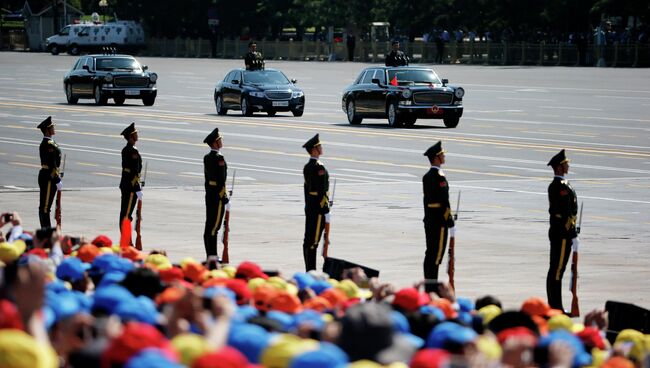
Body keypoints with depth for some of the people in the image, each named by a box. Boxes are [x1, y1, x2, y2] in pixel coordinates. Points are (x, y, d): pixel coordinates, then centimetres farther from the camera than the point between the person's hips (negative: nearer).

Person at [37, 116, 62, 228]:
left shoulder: (47, 142, 12)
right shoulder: (48, 144, -20)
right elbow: (51, 165, -22)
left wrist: (57, 177, 21)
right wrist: (57, 181, -19)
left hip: (47, 177, 10)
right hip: (48, 178, -10)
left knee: (45, 206, 15)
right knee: (45, 207, -5)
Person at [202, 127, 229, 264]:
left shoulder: (207, 158, 12)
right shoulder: (219, 158, -16)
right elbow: (221, 180, -19)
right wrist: (224, 197, -15)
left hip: (209, 195, 9)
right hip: (218, 195, -9)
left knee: (209, 225, 10)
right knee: (214, 226, -9)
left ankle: (210, 255, 15)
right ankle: (212, 256, -10)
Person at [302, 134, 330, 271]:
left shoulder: (307, 167, 12)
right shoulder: (319, 168, -18)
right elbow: (321, 191, -20)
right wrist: (326, 211, -17)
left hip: (309, 208, 10)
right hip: (318, 209, -10)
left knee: (308, 240, 12)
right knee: (313, 241, -8)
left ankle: (309, 270, 17)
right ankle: (311, 271, -7)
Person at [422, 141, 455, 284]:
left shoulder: (427, 176, 12)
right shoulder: (439, 177, -17)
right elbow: (444, 203, -19)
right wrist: (450, 223, -15)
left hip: (429, 220, 9)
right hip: (439, 221, -9)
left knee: (430, 254, 13)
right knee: (437, 254, -6)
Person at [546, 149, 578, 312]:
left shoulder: (555, 185, 14)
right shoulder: (561, 187, -19)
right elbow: (566, 215, -22)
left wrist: (572, 234, 22)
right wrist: (574, 236, -20)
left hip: (557, 233, 11)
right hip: (562, 235, -11)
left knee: (556, 269, 13)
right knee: (557, 270, -7)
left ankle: (554, 306, 19)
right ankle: (555, 307, -4)